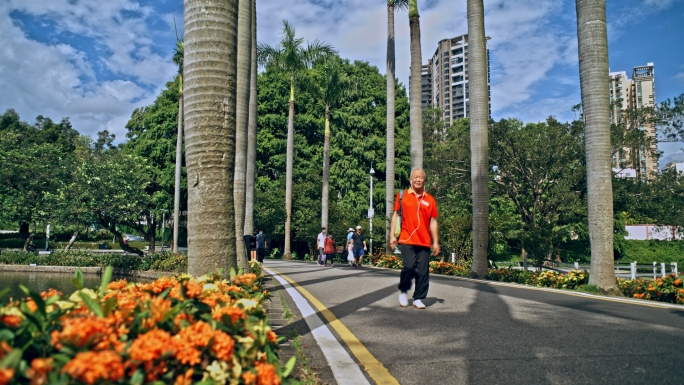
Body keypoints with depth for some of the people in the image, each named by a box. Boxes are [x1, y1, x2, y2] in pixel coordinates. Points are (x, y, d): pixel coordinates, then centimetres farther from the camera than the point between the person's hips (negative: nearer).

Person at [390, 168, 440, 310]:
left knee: (423, 271, 1)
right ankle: (403, 291, 12)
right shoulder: (402, 196, 6)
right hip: (407, 240, -2)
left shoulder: (430, 200, 9)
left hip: (424, 242, 2)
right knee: (409, 267, -14)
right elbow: (395, 215, 8)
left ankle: (418, 299, 14)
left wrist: (435, 242, 7)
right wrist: (392, 235, 0)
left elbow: (433, 222, 10)